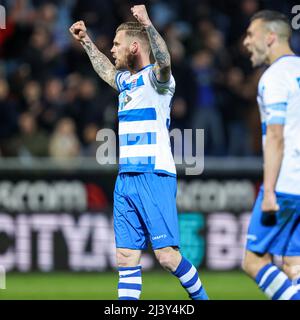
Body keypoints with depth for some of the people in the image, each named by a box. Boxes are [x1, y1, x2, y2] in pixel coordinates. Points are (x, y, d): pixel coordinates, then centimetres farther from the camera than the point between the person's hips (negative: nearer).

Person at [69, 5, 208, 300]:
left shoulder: (154, 77, -6)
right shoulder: (125, 80, 18)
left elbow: (164, 62, -30)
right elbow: (106, 69, 41)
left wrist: (148, 26, -44)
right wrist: (86, 42, 45)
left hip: (154, 177, -8)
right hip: (125, 178, 8)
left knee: (167, 256, -11)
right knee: (126, 257, 3)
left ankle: (202, 299, 6)